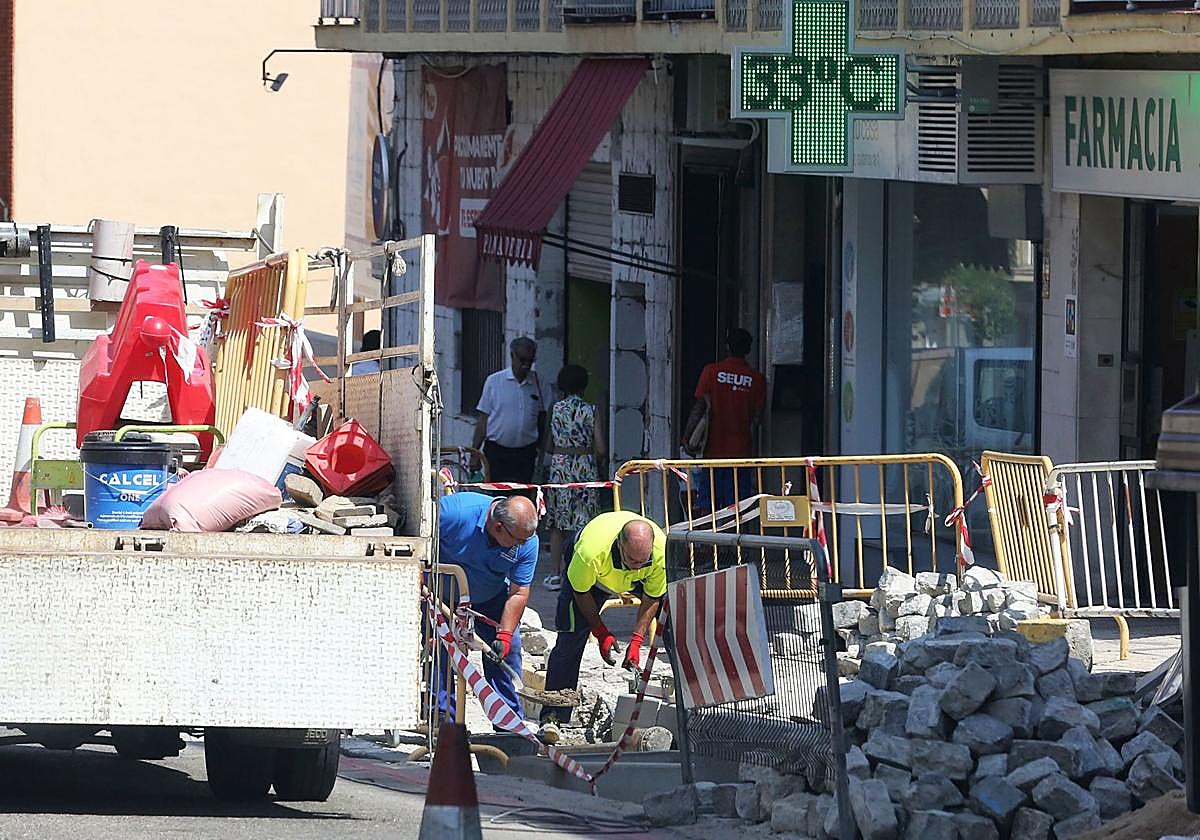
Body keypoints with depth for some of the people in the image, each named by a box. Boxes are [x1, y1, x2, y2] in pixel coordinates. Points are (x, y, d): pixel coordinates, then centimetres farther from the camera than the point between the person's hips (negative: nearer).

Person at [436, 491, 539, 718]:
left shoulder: (528, 542, -24)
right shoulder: (455, 512, -37)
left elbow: (518, 593, -17)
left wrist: (504, 635, -24)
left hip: (490, 597, 3)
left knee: (507, 650, -2)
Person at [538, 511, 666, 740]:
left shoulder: (661, 551, -37)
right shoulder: (591, 552, -44)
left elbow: (653, 598, -19)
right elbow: (581, 592, -23)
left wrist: (636, 642, -23)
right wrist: (602, 633, -19)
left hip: (637, 583, 3)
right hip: (592, 577, -3)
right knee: (571, 639, -13)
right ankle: (552, 717, -9)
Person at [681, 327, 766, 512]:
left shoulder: (711, 371, -3)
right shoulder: (757, 379, 0)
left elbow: (699, 408, -7)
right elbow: (757, 418, 3)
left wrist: (686, 438, -3)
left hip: (714, 448, -1)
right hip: (741, 450, 1)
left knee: (708, 509, 3)